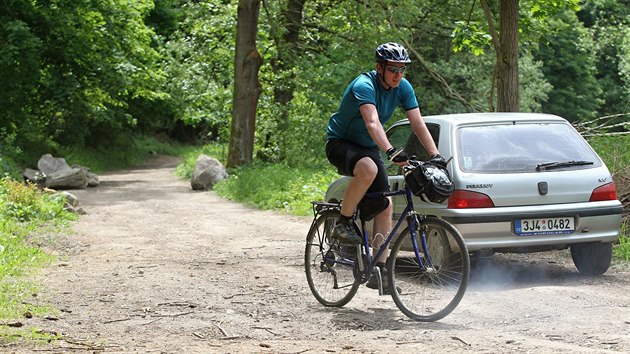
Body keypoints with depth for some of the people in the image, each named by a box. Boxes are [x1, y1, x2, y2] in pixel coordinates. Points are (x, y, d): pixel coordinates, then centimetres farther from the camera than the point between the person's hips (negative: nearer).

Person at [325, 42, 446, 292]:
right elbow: (372, 123, -43)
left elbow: (418, 124, -10)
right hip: (340, 143, -7)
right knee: (368, 169, -40)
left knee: (384, 206, -4)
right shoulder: (364, 86, -28)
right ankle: (343, 223, -20)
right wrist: (391, 152, -57)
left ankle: (379, 269, 2)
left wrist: (435, 156, -22)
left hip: (368, 148, 7)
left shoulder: (403, 88, -7)